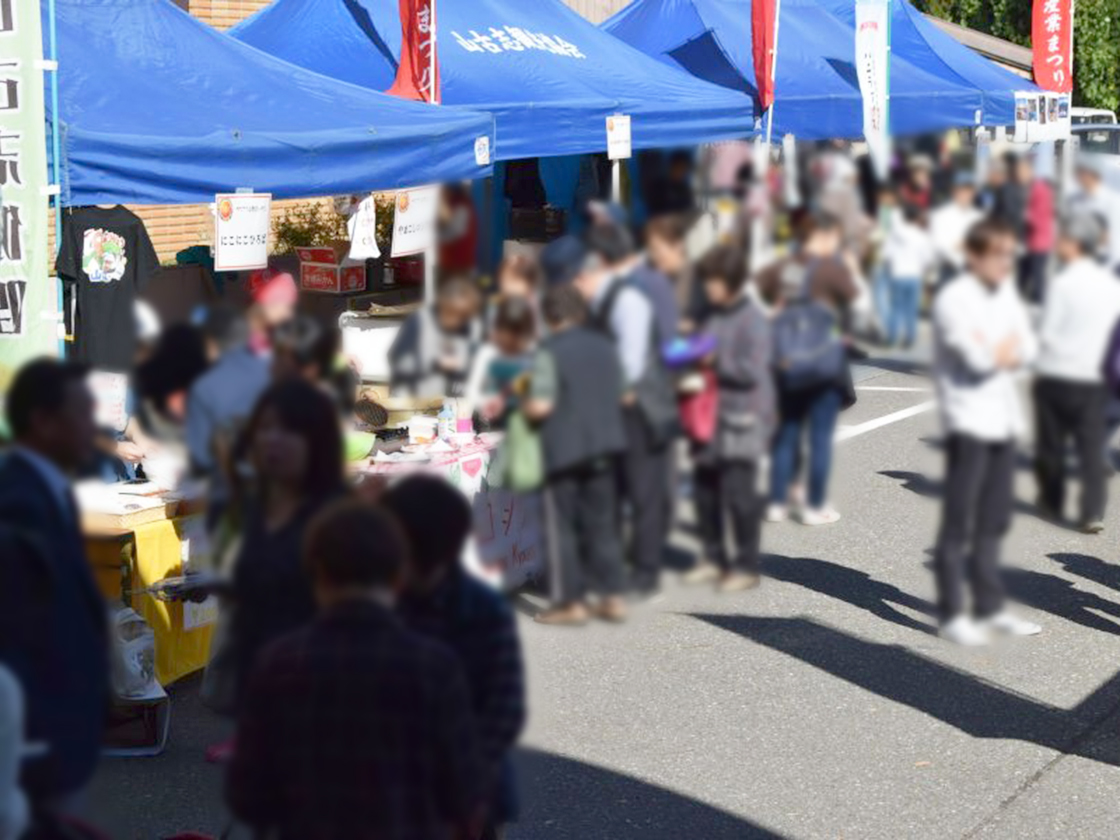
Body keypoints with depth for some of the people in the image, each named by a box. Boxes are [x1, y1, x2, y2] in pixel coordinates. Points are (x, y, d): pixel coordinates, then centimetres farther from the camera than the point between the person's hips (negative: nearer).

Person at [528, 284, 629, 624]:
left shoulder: (551, 351, -13)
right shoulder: (604, 346, 6)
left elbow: (542, 405, -19)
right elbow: (619, 395, 13)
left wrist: (524, 405, 1)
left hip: (564, 447, -6)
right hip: (604, 445, 6)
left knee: (562, 525, 2)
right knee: (602, 522, 12)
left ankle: (571, 602, 3)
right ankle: (612, 596, 13)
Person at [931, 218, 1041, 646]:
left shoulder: (1006, 293, 12)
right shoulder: (954, 299, -12)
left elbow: (1026, 350, 7)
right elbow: (977, 358, -21)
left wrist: (999, 352, -12)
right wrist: (1006, 348, -2)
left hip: (1004, 418, 7)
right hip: (968, 420, -7)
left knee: (993, 521, 13)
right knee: (959, 522, -3)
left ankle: (989, 606, 21)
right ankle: (952, 614, 2)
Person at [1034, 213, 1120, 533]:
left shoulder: (1064, 284, -14)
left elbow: (1048, 332, -12)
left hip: (1055, 377, -4)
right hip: (1093, 380, 4)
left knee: (1051, 443, 13)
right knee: (1092, 447, 3)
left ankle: (1052, 500, 27)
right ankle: (1093, 512, -6)